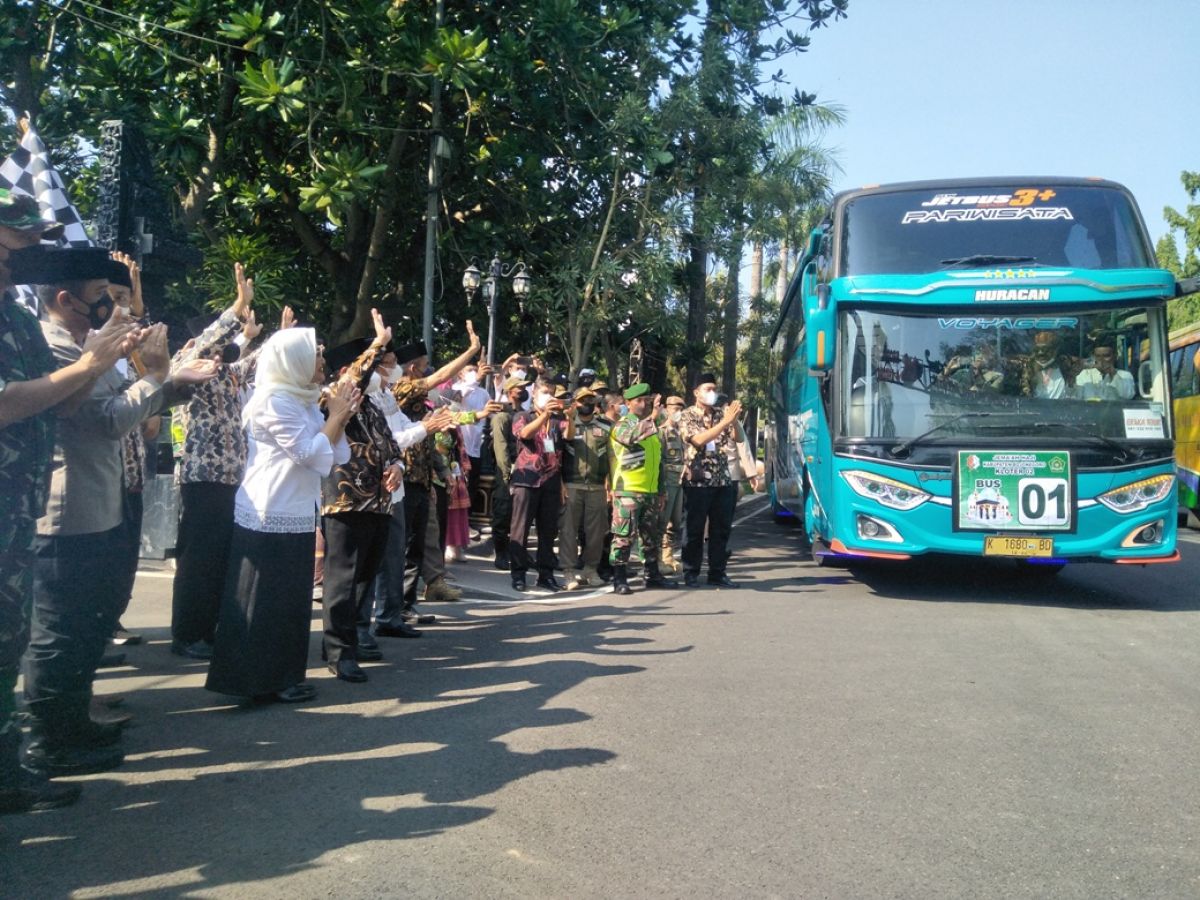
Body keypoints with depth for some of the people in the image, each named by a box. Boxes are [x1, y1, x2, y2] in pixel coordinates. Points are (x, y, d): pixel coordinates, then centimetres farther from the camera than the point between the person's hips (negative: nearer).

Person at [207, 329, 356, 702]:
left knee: (290, 600, 13)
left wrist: (340, 416, -2)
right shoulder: (274, 400, -15)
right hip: (270, 517, -9)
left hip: (296, 515, 9)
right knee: (266, 601, -1)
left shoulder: (303, 399, 13)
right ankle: (261, 680, 8)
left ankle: (282, 676, 22)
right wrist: (337, 416, -10)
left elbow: (336, 456, 11)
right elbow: (312, 454, -20)